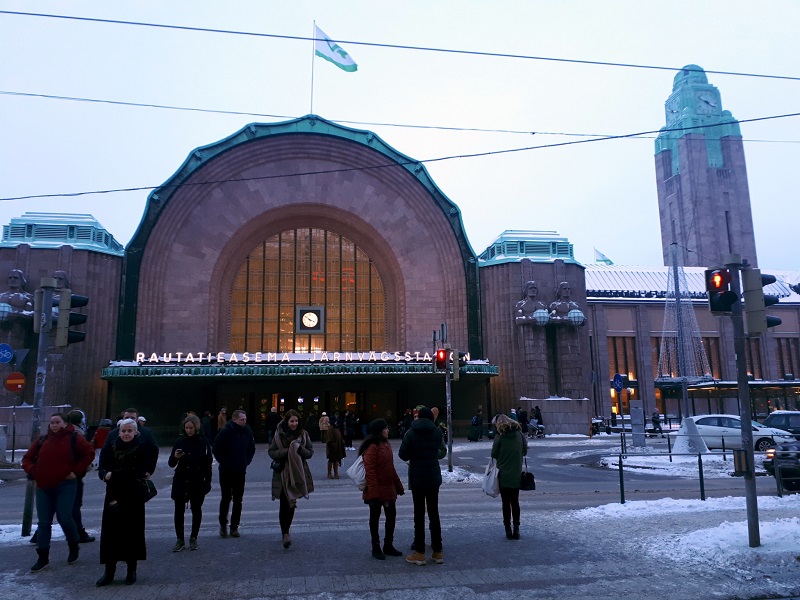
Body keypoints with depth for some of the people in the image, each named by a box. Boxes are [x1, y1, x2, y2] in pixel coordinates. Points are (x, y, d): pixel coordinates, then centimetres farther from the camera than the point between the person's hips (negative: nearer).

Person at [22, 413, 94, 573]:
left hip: (65, 486, -4)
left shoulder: (74, 438, -2)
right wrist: (34, 472, 0)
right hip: (43, 487, 5)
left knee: (64, 518, -7)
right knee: (44, 522, 6)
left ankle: (74, 547, 19)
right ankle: (43, 558, 14)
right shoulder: (42, 440, 11)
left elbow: (89, 454, -4)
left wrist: (76, 471, -9)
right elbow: (27, 459, 17)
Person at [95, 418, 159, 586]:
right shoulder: (109, 449, 3)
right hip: (113, 495, 2)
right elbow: (102, 471, -5)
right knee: (110, 532, 3)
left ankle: (132, 570, 18)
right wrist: (105, 474, -24)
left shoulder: (142, 449, -5)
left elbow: (138, 473, -10)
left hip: (133, 498, -2)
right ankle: (109, 571, 15)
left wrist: (113, 475, -11)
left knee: (132, 531, 4)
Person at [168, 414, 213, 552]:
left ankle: (193, 538, 22)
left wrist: (207, 482, -3)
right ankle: (180, 540, 12)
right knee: (179, 511, 1)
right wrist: (175, 457, -20)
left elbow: (208, 464, 0)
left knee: (196, 510, 8)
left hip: (197, 482, -1)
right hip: (181, 480, 1)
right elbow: (171, 464, 1)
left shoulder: (203, 442, -4)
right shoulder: (180, 441, 0)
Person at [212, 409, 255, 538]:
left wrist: (246, 462, 5)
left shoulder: (247, 431, 0)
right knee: (226, 499, 5)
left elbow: (252, 449, 14)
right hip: (226, 472, -3)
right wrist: (224, 463, -7)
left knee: (238, 500, 7)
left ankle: (234, 527, 16)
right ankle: (223, 524, 22)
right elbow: (216, 450, -9)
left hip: (240, 471, 4)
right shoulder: (225, 432, -13)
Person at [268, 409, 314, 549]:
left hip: (297, 473, 2)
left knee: (291, 503, 12)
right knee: (284, 503, -7)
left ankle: (285, 531, 29)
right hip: (282, 473, -2)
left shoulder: (303, 434, 1)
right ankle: (285, 532, 1)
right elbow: (271, 452, -4)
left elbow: (310, 452, 3)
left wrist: (300, 450, -17)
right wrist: (286, 452, -19)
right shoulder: (279, 434, -4)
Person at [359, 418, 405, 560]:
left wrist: (398, 485, 15)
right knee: (375, 518, 6)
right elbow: (369, 471, -21)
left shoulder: (386, 444, 11)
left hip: (389, 488, 8)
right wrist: (373, 492, -24)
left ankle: (388, 546, 27)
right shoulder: (372, 447, -17)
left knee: (392, 516, 13)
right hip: (377, 490, -8)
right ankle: (376, 548, 18)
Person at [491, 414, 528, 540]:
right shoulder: (519, 434, -3)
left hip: (504, 475, -3)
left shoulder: (500, 437, -13)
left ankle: (508, 530, 8)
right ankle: (516, 529, 13)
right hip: (517, 475, 3)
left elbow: (494, 454, -8)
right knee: (515, 502, 14)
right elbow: (525, 451, 5)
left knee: (506, 503, 7)